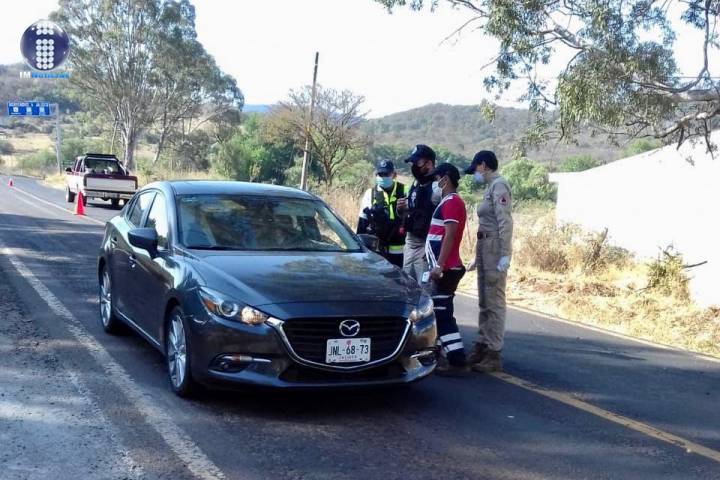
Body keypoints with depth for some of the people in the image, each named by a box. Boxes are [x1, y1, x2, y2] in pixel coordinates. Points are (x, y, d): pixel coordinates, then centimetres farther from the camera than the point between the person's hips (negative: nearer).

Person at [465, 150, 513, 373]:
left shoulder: (499, 186, -11)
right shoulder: (490, 187, 17)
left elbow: (505, 223, -18)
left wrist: (505, 256, -23)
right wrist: (477, 257, 20)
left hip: (495, 248, -10)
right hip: (484, 247, 10)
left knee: (494, 301, -7)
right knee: (484, 302, 14)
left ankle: (494, 354, -4)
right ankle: (482, 347, 22)